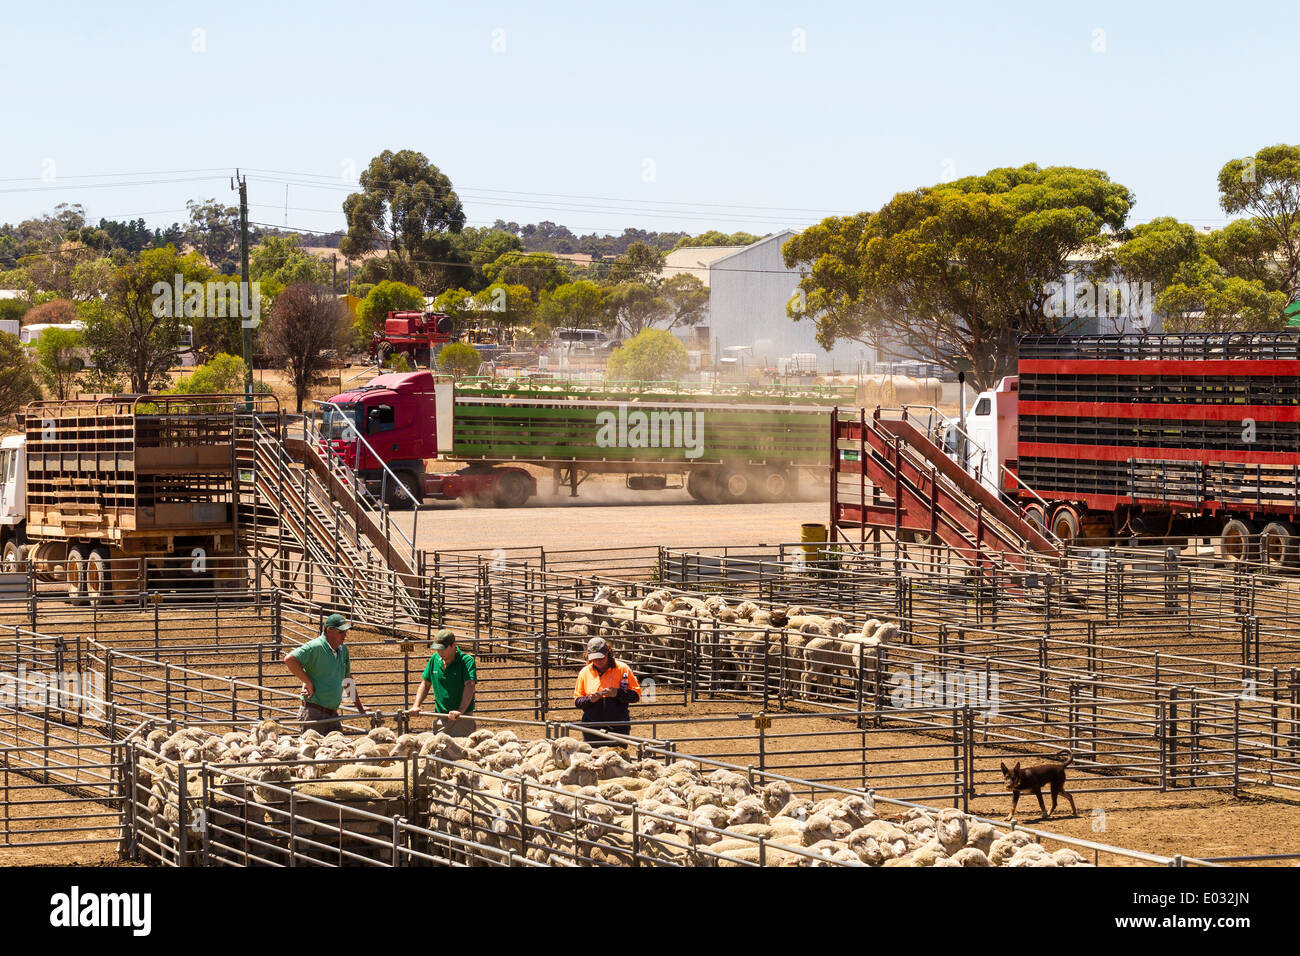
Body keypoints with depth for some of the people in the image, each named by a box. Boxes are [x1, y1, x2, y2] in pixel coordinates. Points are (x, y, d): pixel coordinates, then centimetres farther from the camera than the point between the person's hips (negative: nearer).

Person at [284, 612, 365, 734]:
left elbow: (348, 679, 24)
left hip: (332, 714, 8)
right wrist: (308, 683, -21)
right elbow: (289, 659, -27)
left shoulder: (343, 650, 13)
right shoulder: (315, 647, -13)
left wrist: (360, 708, 26)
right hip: (313, 714, -8)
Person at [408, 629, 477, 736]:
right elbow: (425, 683, 16)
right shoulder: (435, 659, 7)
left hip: (462, 718, -5)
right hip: (440, 718, 5)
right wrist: (416, 706, 1)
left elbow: (470, 685, -23)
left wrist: (460, 710, -36)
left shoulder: (467, 661, -11)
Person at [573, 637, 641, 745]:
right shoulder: (584, 672, 6)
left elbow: (636, 695, 0)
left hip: (618, 727, -2)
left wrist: (617, 693, -17)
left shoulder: (622, 669, -1)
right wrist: (589, 699, -12)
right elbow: (577, 701, 9)